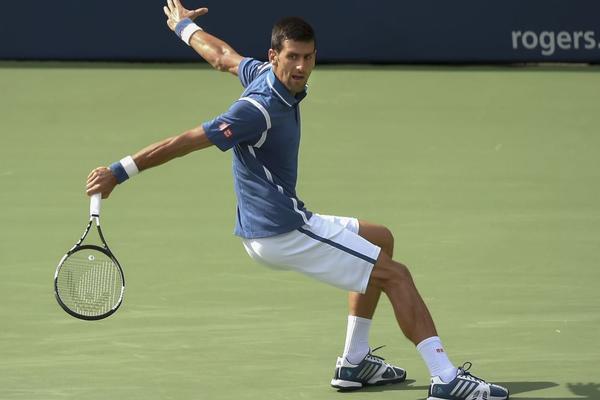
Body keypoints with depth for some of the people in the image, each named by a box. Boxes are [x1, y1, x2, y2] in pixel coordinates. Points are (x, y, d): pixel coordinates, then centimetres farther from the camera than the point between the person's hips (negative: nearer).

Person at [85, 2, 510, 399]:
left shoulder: (264, 73, 4)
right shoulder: (260, 109, -24)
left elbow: (223, 55, 23)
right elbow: (187, 141, -23)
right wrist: (119, 172, -21)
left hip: (286, 222, 11)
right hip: (280, 231, -11)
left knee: (380, 240, 28)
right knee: (395, 275, -8)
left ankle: (355, 362, 25)